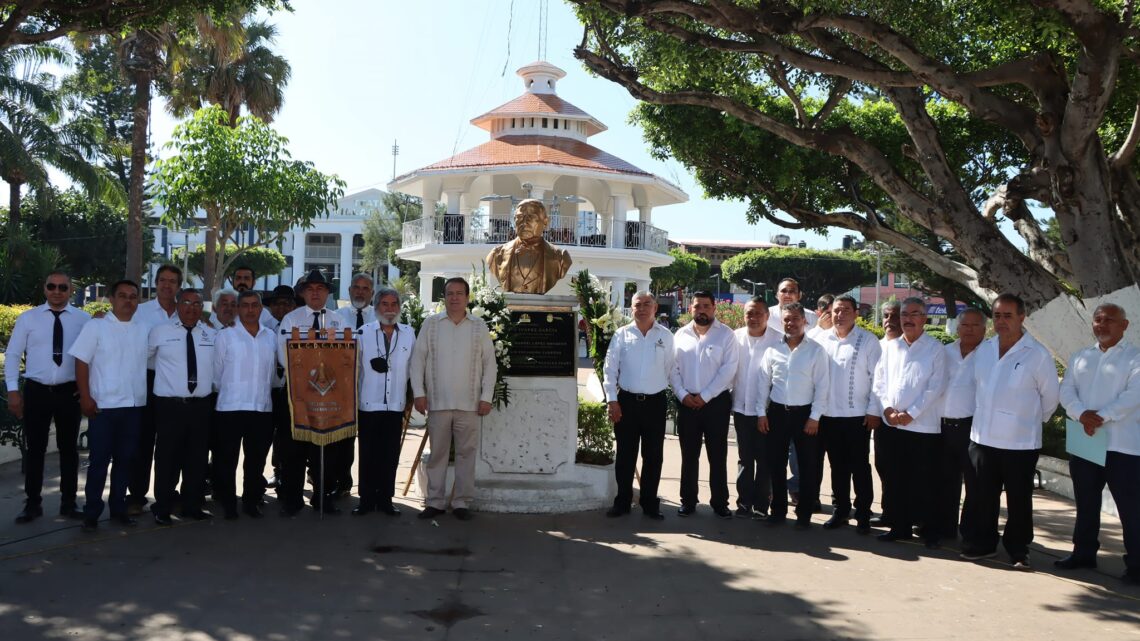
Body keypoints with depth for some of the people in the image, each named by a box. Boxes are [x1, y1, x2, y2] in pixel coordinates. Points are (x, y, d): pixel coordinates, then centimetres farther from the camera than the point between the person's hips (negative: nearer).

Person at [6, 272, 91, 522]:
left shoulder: (83, 319, -1)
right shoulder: (28, 318, 1)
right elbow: (13, 355, 3)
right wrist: (13, 390, -4)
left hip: (69, 392, 0)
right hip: (36, 391, 0)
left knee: (69, 448, 9)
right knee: (35, 449, 7)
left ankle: (68, 502, 21)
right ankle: (33, 503, 19)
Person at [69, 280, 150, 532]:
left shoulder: (145, 329, 7)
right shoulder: (96, 326, -3)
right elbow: (82, 362, -5)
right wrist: (85, 397, -10)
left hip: (134, 405, 4)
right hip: (103, 405, -3)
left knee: (125, 459, 11)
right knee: (100, 460, 2)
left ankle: (118, 507, 23)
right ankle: (91, 512, 13)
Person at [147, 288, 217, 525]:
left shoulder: (212, 335, 9)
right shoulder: (160, 331, 1)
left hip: (202, 406, 3)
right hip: (170, 406, -3)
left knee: (197, 458, 11)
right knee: (167, 459, 1)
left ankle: (192, 506, 24)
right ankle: (163, 508, 14)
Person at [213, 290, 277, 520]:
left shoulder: (271, 337, 9)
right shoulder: (225, 336, -1)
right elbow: (217, 372, 2)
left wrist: (263, 393, 11)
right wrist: (228, 392, 8)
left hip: (262, 408, 3)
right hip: (231, 407, -3)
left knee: (256, 460, 11)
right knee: (227, 459, 5)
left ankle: (252, 501, 24)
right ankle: (228, 503, 18)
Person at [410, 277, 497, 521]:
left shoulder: (479, 326, 5)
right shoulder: (430, 324, 4)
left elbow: (489, 363, 4)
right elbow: (418, 359, 4)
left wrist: (486, 397, -3)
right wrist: (418, 392, -4)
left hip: (469, 403, 0)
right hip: (437, 401, 0)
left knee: (466, 453, 4)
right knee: (437, 453, 6)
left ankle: (462, 502, 13)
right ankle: (435, 501, 15)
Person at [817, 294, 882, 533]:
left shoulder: (868, 340, -3)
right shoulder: (821, 338, 4)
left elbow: (877, 378, -4)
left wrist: (874, 411, -9)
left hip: (857, 416, -3)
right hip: (828, 415, 3)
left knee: (860, 467, 5)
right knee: (837, 466, 12)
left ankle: (863, 515, 14)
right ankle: (840, 511, 23)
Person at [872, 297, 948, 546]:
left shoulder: (935, 349, -2)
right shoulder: (890, 347, 11)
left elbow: (936, 387, -8)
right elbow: (880, 381, 9)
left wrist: (911, 413, -13)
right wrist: (888, 408, -5)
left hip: (923, 426, -4)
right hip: (892, 424, 4)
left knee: (924, 483, 1)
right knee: (894, 479, 8)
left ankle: (928, 531, 12)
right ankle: (899, 526, 19)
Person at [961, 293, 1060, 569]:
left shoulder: (1037, 354, -11)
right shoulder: (983, 349, 5)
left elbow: (1050, 397, -1)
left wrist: (1031, 421, 8)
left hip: (1020, 442, -4)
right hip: (983, 438, 4)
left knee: (1019, 500, 8)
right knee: (983, 497, 13)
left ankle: (1018, 549, 22)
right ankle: (983, 543, 27)